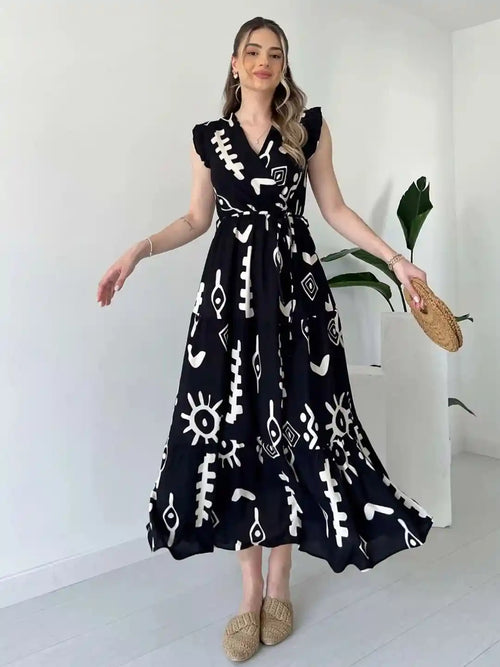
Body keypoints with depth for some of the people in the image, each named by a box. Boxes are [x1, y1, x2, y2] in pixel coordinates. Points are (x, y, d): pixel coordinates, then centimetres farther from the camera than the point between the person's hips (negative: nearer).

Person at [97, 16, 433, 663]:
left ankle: (278, 585, 16)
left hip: (294, 288, -1)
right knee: (233, 424, -2)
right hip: (229, 290, 1)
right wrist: (137, 251, -1)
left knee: (292, 423, -2)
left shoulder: (309, 127, 8)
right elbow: (197, 219, 13)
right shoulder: (208, 137, 11)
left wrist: (395, 257, 1)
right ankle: (250, 589, 13)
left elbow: (334, 209, 9)